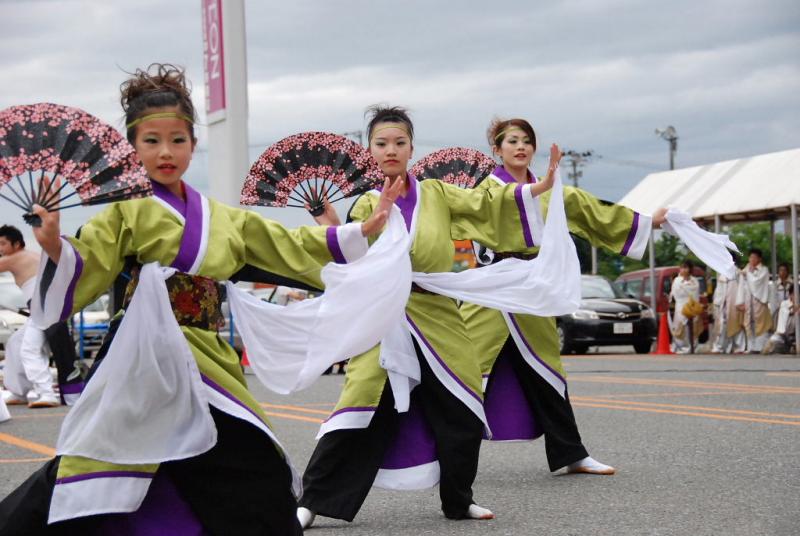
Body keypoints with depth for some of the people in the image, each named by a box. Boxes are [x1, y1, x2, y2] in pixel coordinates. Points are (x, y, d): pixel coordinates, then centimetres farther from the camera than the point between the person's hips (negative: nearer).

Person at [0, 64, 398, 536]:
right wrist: (55, 247, -28)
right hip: (150, 365, -6)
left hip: (210, 364, 6)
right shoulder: (126, 214, -2)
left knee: (259, 481, 8)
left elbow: (292, 247, 22)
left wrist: (365, 230, 19)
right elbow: (84, 276, -8)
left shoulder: (224, 219, 15)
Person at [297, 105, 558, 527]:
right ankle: (312, 502, -4)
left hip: (438, 318, 3)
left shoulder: (437, 193, 8)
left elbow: (486, 204, 2)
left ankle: (458, 501, 24)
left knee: (461, 415, 6)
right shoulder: (367, 205, 3)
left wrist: (540, 187, -6)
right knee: (360, 413, -11)